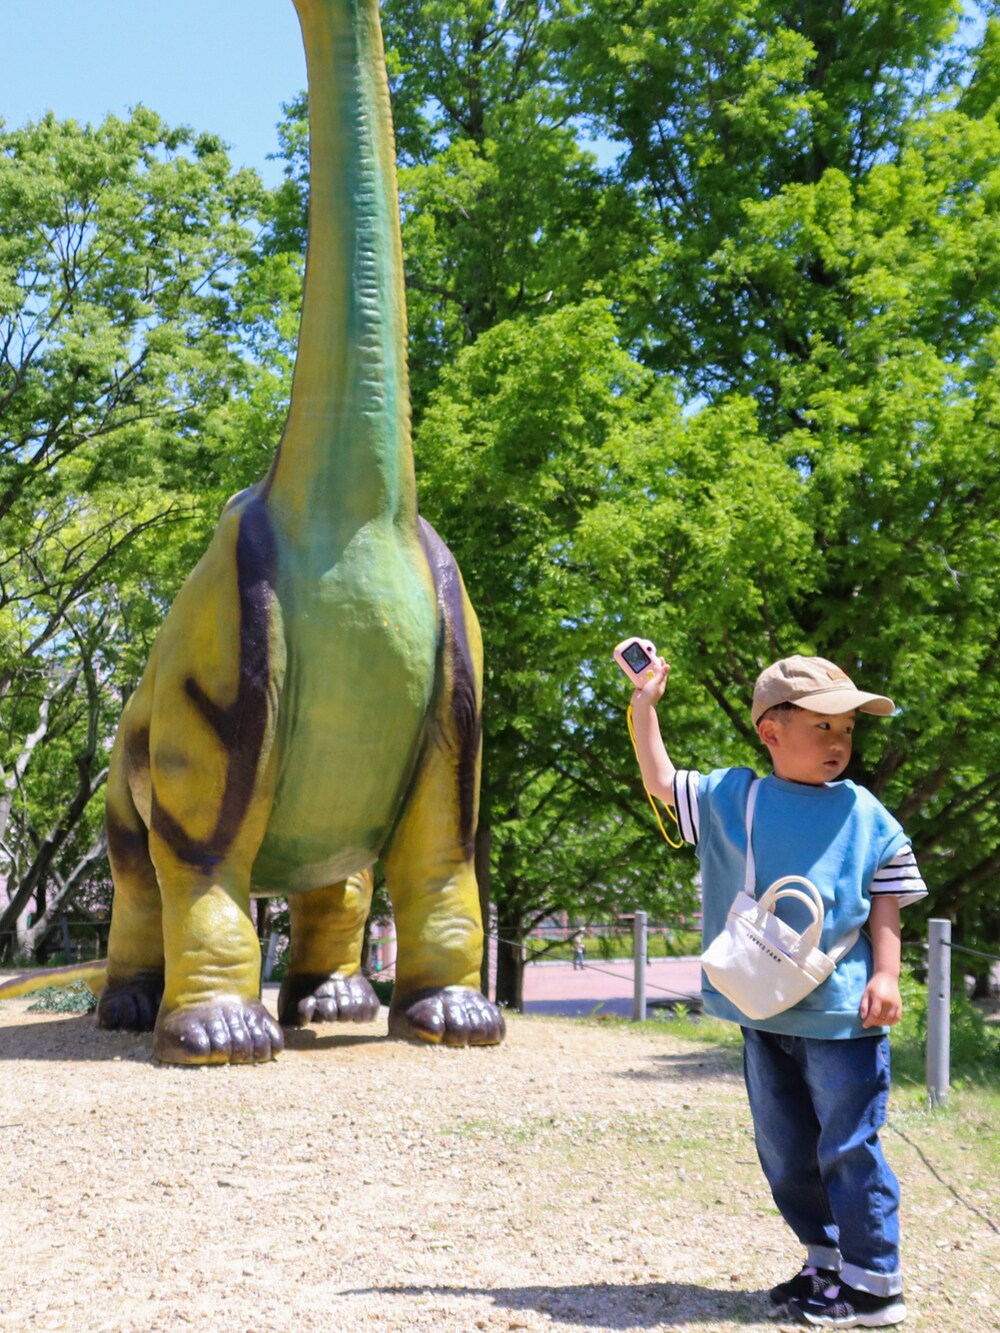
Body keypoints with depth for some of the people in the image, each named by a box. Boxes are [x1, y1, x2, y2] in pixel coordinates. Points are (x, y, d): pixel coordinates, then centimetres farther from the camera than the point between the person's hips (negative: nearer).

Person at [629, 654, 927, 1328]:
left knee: (848, 1148, -2)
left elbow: (886, 908, 1)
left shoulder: (868, 818, -1)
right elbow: (662, 782, 12)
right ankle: (827, 1262, 30)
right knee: (785, 1152, 14)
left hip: (842, 1017, -4)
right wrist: (644, 707, 5)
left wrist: (885, 977, -10)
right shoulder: (730, 798, 4)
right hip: (764, 1016, 4)